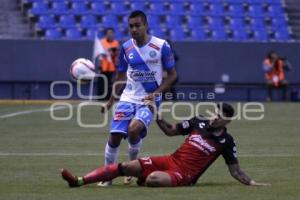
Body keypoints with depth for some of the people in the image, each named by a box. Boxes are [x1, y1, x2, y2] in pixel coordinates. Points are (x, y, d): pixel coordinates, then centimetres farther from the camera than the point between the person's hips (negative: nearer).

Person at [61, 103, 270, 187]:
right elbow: (170, 131, 16)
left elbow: (235, 171, 3)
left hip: (185, 176, -4)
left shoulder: (226, 142, -3)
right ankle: (79, 181, -16)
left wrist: (252, 183, -10)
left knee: (154, 178, -38)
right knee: (126, 166, -12)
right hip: (170, 160, 4)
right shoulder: (199, 122, 7)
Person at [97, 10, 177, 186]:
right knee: (115, 135, -9)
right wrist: (111, 101, 11)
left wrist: (156, 93, -14)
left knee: (134, 129, -27)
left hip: (150, 99, -4)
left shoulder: (161, 46, -8)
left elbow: (172, 75, -2)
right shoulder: (126, 47, 3)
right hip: (128, 98, 4)